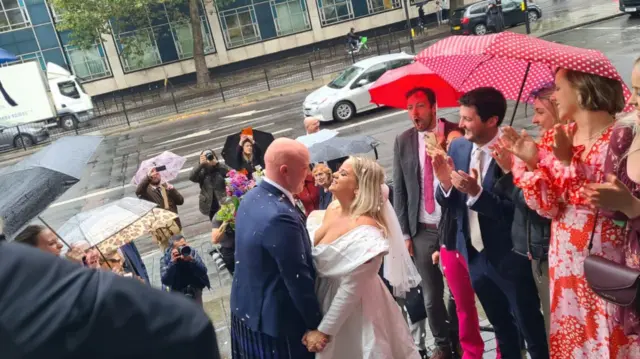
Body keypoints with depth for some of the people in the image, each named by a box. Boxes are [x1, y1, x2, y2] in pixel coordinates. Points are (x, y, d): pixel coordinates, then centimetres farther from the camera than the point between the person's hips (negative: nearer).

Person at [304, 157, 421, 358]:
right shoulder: (332, 209, -3)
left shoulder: (365, 230, -27)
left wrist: (324, 330, -18)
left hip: (352, 313, -7)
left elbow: (350, 290, -24)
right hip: (325, 301, 7)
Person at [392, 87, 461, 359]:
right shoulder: (403, 141, 2)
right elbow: (399, 189, 4)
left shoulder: (456, 133, -6)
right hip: (422, 230, 2)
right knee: (431, 293, 12)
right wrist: (405, 232, 2)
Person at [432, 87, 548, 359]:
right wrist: (445, 183, -19)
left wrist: (476, 192, -33)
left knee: (531, 329, 14)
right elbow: (447, 203, 1)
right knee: (501, 326, 26)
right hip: (474, 255, 6)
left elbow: (517, 212, -22)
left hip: (508, 257, -6)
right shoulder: (458, 147, -3)